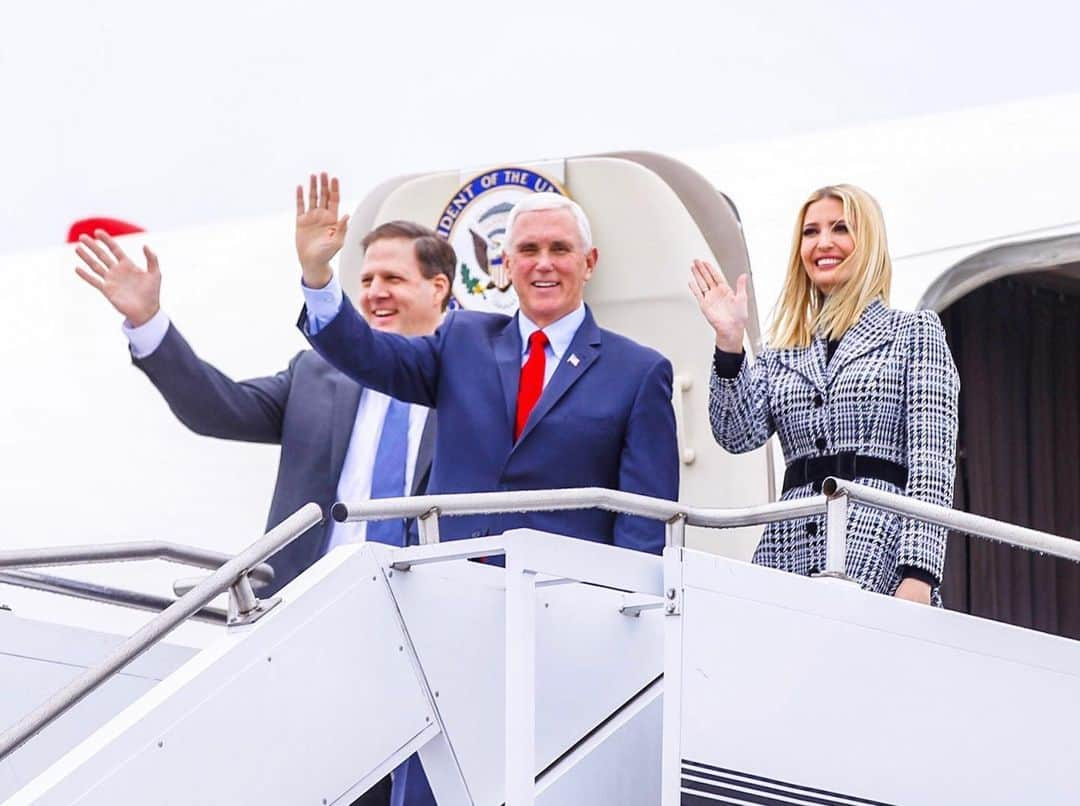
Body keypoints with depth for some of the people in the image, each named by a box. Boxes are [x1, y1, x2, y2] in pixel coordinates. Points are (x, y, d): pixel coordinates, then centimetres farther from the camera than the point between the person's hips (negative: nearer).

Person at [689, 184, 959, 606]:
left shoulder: (914, 332, 8)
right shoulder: (782, 354, 21)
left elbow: (932, 457, -2)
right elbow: (738, 434, 6)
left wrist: (918, 575, -13)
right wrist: (729, 342, -4)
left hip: (878, 559, -4)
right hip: (790, 554, 4)